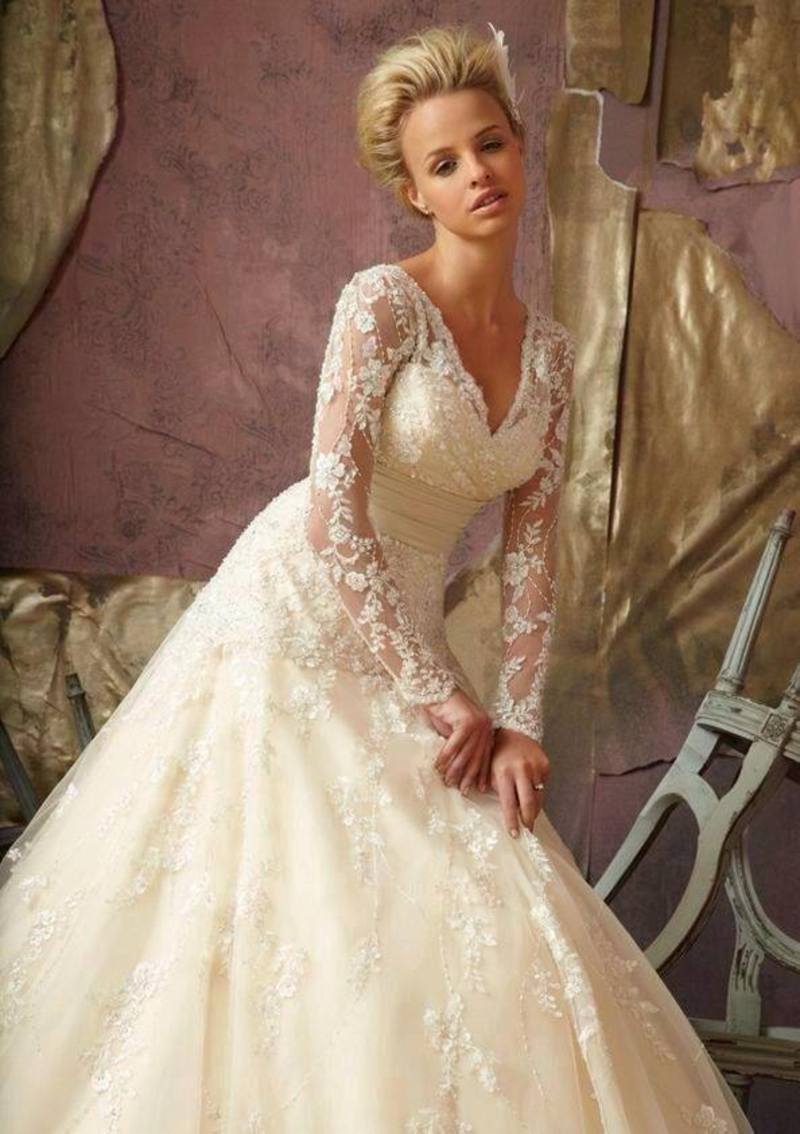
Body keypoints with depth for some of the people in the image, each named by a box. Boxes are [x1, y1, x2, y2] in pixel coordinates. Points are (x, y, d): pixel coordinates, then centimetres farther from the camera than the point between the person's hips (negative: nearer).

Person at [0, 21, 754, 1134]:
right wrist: (443, 696, -17)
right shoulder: (382, 301, -14)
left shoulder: (551, 349, 5)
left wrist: (517, 721, -5)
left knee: (492, 919, 4)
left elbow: (530, 548, 4)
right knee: (280, 905, -3)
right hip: (291, 616, -6)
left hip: (400, 642, 6)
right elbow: (334, 517, -20)